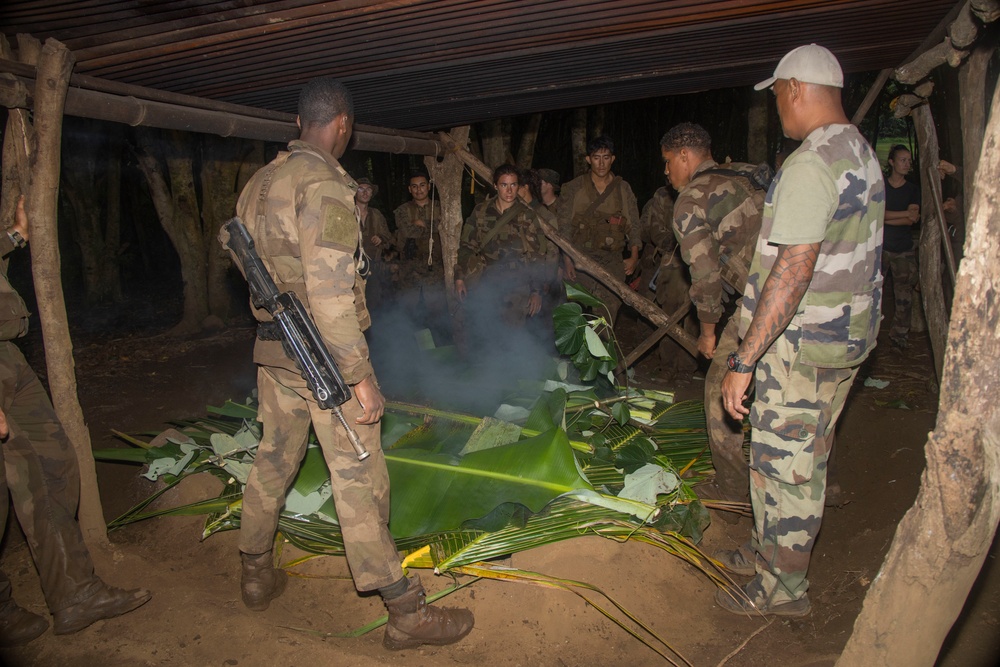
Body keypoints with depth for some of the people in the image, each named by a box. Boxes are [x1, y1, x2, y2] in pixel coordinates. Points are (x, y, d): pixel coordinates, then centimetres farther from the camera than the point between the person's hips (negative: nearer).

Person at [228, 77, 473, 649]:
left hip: (273, 349, 8)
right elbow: (330, 292, -24)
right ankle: (407, 612, 8)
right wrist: (361, 377, -22)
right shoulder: (325, 185, -17)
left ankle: (257, 576, 37)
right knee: (359, 478, -3)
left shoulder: (260, 183, 10)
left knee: (273, 460, 20)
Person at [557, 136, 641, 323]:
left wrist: (634, 257, 3)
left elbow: (633, 225, 13)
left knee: (608, 312, -3)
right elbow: (563, 226, 2)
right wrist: (567, 259, -7)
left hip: (612, 263, 2)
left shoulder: (623, 189, 12)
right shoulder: (574, 188, 6)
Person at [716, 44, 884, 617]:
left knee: (784, 463, 3)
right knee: (808, 456, 20)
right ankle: (775, 550, 39)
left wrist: (745, 361, -25)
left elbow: (792, 273, -28)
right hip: (849, 334, 10)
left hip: (803, 344, -10)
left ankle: (784, 587, 20)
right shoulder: (863, 153, 11)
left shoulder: (810, 166, -21)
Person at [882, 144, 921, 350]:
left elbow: (912, 220, -3)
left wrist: (886, 218, -9)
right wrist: (906, 213, -12)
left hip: (904, 250, 2)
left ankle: (899, 336, 10)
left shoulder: (913, 189, 10)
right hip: (879, 247, -2)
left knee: (904, 295, 1)